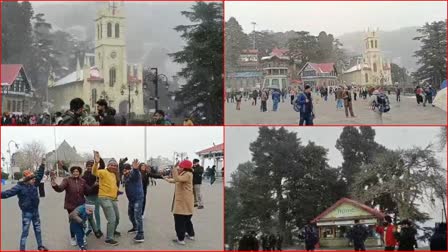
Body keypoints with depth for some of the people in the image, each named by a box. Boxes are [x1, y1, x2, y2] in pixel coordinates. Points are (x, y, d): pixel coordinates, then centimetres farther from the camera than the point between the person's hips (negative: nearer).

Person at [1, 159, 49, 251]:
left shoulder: (33, 184, 1)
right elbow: (9, 193, -23)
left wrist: (42, 165, 8)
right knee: (25, 232, -2)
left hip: (35, 211, 7)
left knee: (38, 230, 19)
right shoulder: (20, 186, -16)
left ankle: (40, 246, 35)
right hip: (27, 213, -7)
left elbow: (39, 175, 11)